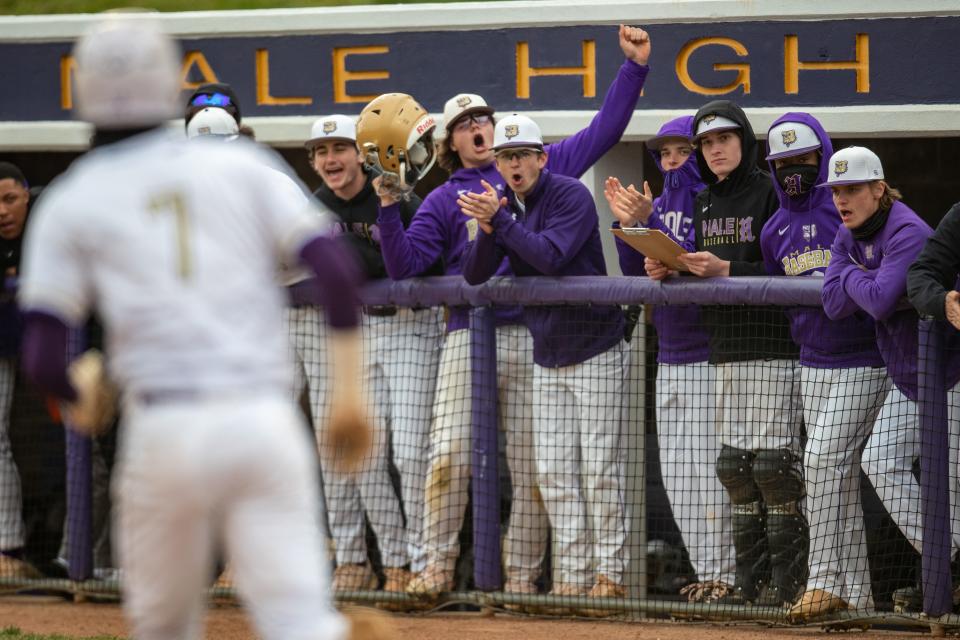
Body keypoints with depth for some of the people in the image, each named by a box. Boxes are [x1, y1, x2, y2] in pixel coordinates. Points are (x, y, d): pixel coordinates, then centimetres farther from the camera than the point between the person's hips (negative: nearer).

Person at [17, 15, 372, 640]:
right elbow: (337, 267, 0)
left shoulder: (70, 204, 8)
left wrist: (78, 396, 23)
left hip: (165, 430, -1)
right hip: (266, 420, 1)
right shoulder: (241, 166, 12)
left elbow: (43, 360, 0)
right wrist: (349, 388, 5)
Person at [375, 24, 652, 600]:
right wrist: (389, 207, -8)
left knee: (531, 464, 1)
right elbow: (405, 265, 4)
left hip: (533, 337, 0)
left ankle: (522, 574, 7)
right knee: (448, 454, -10)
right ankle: (439, 565, 0)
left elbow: (603, 131, 13)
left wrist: (635, 66, 7)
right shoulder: (444, 200, 13)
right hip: (469, 337, 0)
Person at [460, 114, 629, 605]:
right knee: (553, 472, 4)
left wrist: (500, 220, -28)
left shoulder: (571, 196, -13)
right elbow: (474, 275, -2)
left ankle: (610, 573, -3)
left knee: (599, 467, -7)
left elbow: (550, 257, -27)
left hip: (594, 351, -7)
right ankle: (572, 575, 8)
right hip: (547, 357, 7)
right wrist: (487, 229, -19)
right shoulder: (502, 205, 6)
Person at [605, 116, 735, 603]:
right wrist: (628, 223, -3)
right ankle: (706, 571, 15)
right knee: (675, 474, 9)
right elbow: (636, 273, 11)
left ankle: (723, 572, -3)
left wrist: (650, 224, -23)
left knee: (709, 468, -9)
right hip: (670, 358, 8)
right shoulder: (660, 205, 13)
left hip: (710, 357, -8)